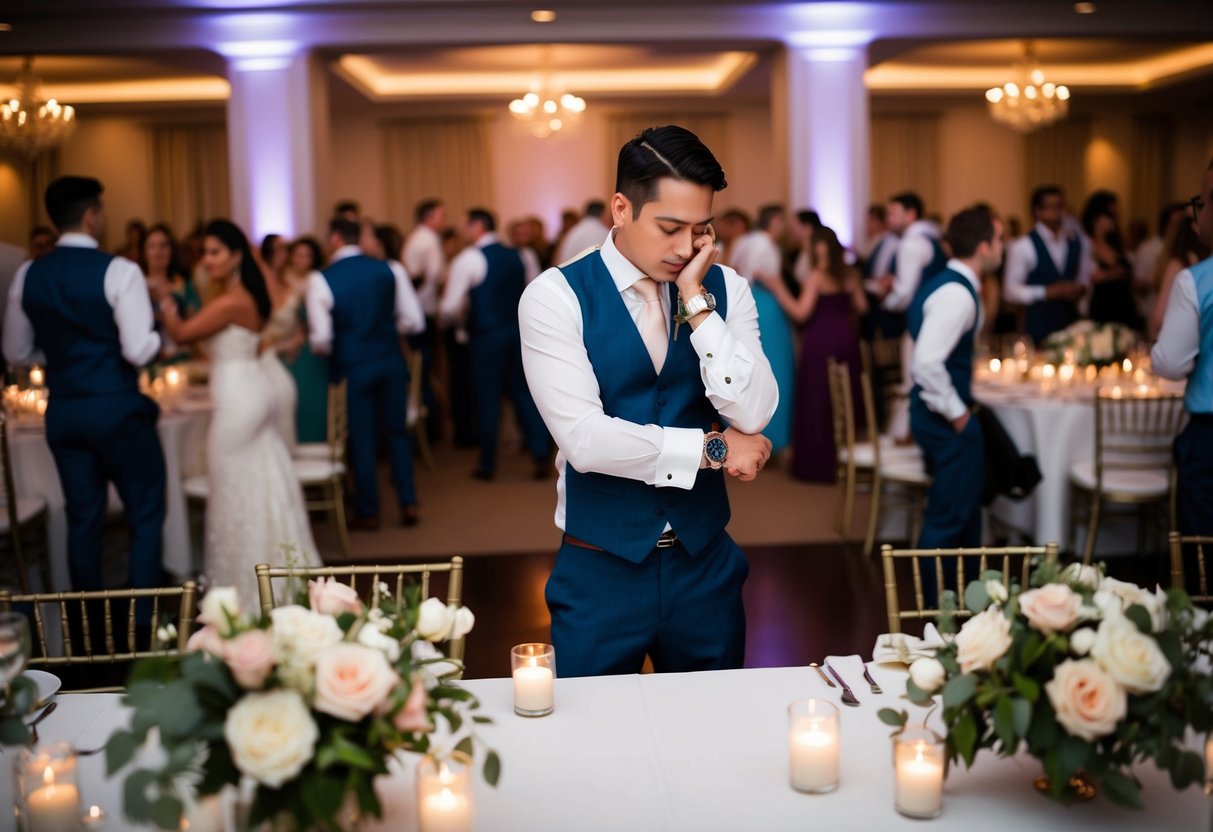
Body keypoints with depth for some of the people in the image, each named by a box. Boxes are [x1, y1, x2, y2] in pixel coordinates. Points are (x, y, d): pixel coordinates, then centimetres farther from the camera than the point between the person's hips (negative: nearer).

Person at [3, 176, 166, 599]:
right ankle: (144, 620, 9)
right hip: (119, 410, -5)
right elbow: (139, 351, -19)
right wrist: (162, 334, 2)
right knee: (145, 516, 7)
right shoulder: (119, 271, -13)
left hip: (62, 413, 5)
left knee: (83, 519, 14)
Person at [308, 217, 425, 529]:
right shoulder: (390, 269, -3)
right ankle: (408, 504, 18)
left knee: (362, 438, 10)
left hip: (353, 366, -3)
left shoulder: (320, 280, -11)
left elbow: (321, 339, -13)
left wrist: (330, 350, 10)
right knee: (397, 432, 17)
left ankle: (368, 512, 20)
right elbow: (414, 321, -2)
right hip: (391, 360, 3)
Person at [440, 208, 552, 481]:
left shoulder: (468, 259, -8)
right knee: (522, 392, 12)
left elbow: (450, 308, -11)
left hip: (487, 335, -5)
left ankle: (488, 465, 14)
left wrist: (460, 318, 9)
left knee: (487, 398, 5)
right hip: (518, 330, 6)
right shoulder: (514, 256, 11)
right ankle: (542, 455, 5)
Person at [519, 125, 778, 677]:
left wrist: (696, 299, -16)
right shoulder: (556, 296, -12)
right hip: (600, 569, -3)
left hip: (705, 561, 4)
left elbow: (752, 414, -13)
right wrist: (711, 448, -13)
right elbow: (584, 439, -21)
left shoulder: (724, 288, -1)